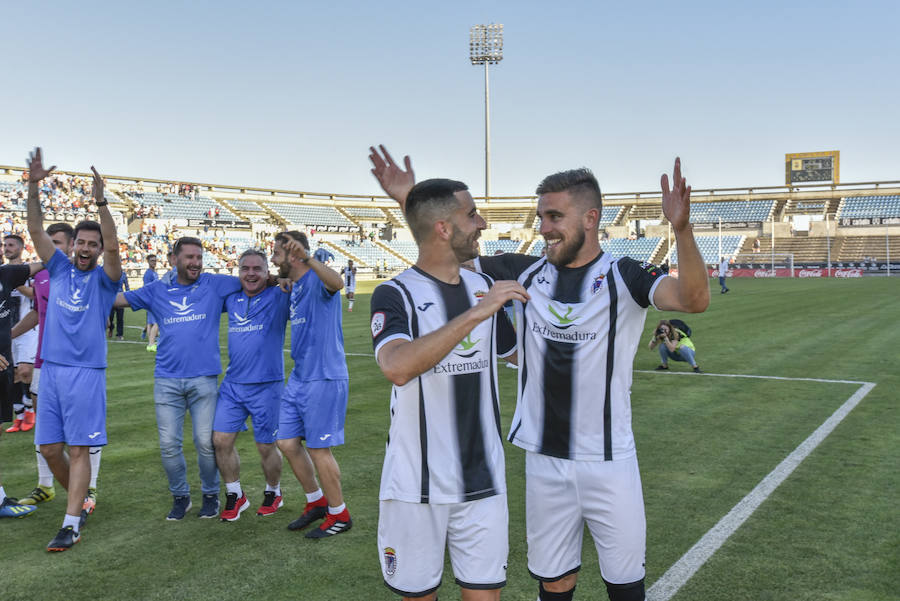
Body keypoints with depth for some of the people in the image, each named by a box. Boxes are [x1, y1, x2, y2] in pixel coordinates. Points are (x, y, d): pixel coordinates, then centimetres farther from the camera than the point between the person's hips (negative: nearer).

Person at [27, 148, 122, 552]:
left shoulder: (104, 278, 0)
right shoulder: (59, 269, 10)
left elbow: (113, 246, -19)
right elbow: (35, 230, 2)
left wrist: (100, 202, -30)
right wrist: (33, 186, -10)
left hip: (87, 372, -4)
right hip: (51, 369, 4)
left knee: (79, 449, -3)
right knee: (50, 448, 7)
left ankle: (71, 525, 1)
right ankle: (80, 502, 28)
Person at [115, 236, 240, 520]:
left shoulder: (215, 284, 4)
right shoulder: (157, 290, 10)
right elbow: (117, 299, 15)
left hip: (203, 378, -2)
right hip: (167, 379, 2)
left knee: (206, 442, -1)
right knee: (168, 444, 4)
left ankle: (211, 495, 21)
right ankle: (180, 496, 25)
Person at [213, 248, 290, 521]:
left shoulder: (278, 297, -5)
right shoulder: (232, 299, 10)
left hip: (267, 386, -4)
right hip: (232, 384, 5)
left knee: (266, 446, 6)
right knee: (221, 440, 2)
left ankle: (273, 492, 31)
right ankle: (235, 495, 21)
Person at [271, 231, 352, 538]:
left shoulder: (316, 280, -14)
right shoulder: (293, 287, 14)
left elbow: (336, 283, -39)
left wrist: (307, 258, -54)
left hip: (324, 378, -9)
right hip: (299, 377, 9)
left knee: (318, 449, -1)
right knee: (287, 443, 12)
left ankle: (339, 515, 16)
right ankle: (316, 502, 29)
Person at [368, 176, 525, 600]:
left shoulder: (485, 287, 7)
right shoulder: (395, 294, -11)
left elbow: (518, 353, 24)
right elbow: (397, 368, -31)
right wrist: (474, 313, -33)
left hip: (483, 481, 4)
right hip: (416, 485, -4)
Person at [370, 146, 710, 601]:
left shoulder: (623, 277, -8)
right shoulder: (525, 274, 2)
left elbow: (693, 300, -25)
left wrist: (681, 228, -41)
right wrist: (408, 201, -3)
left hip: (609, 461, -3)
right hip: (544, 461, 3)